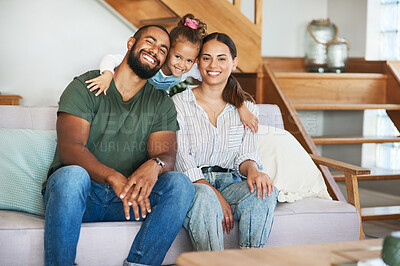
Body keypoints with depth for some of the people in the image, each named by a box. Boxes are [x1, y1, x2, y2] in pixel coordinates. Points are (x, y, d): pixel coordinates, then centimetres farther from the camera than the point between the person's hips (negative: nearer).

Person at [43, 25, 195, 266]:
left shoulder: (162, 103, 13)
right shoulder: (86, 86, 0)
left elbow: (167, 154, -2)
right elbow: (69, 148, -13)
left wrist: (154, 165, -29)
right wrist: (114, 178, -31)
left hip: (127, 198, 3)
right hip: (78, 192, -3)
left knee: (180, 184, -23)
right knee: (71, 175, -37)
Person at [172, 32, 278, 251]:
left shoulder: (246, 107, 13)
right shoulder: (179, 104, 2)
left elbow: (245, 154, 8)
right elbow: (181, 160, -7)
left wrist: (252, 169, -20)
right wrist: (215, 194, -20)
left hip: (230, 183, 3)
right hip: (191, 185, -3)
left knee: (264, 191, -29)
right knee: (204, 196, -38)